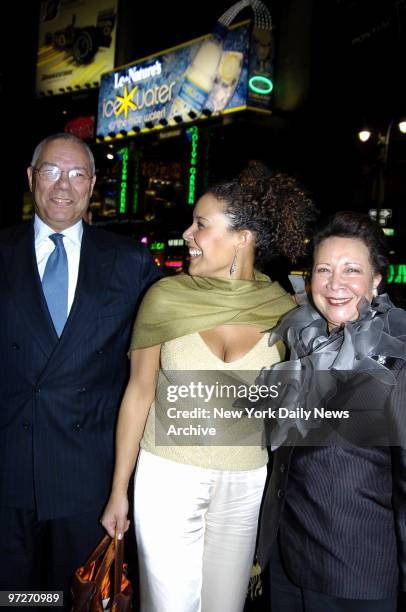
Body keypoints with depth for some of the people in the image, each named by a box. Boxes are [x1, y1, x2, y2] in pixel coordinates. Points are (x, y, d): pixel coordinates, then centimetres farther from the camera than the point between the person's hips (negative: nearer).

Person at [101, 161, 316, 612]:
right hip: (168, 477, -1)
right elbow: (139, 393, -3)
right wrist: (119, 491, 0)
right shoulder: (166, 297, -11)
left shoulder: (284, 311, -9)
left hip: (248, 485, 1)